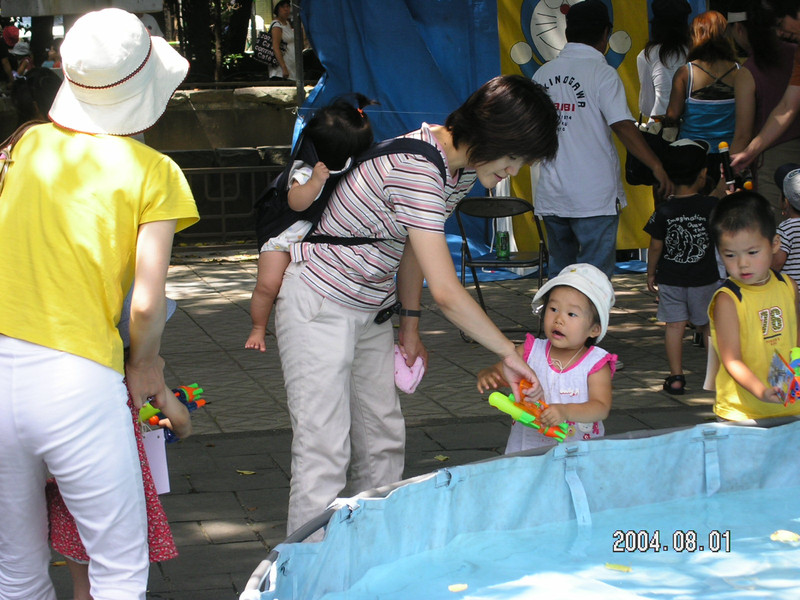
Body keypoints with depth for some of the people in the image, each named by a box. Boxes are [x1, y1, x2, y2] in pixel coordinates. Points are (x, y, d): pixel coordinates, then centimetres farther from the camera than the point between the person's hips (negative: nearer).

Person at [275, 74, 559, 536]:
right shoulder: (416, 169, -30)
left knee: (384, 443, 12)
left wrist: (410, 325, 13)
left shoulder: (462, 168, 0)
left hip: (371, 312, 10)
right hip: (320, 310, -10)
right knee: (324, 454, -11)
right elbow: (446, 291, -32)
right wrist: (510, 354, -25)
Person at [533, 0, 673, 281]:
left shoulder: (543, 73, 9)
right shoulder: (602, 73, -9)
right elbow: (623, 126, -18)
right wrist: (656, 166, -17)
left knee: (559, 271, 16)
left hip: (551, 195, 6)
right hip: (593, 195, -6)